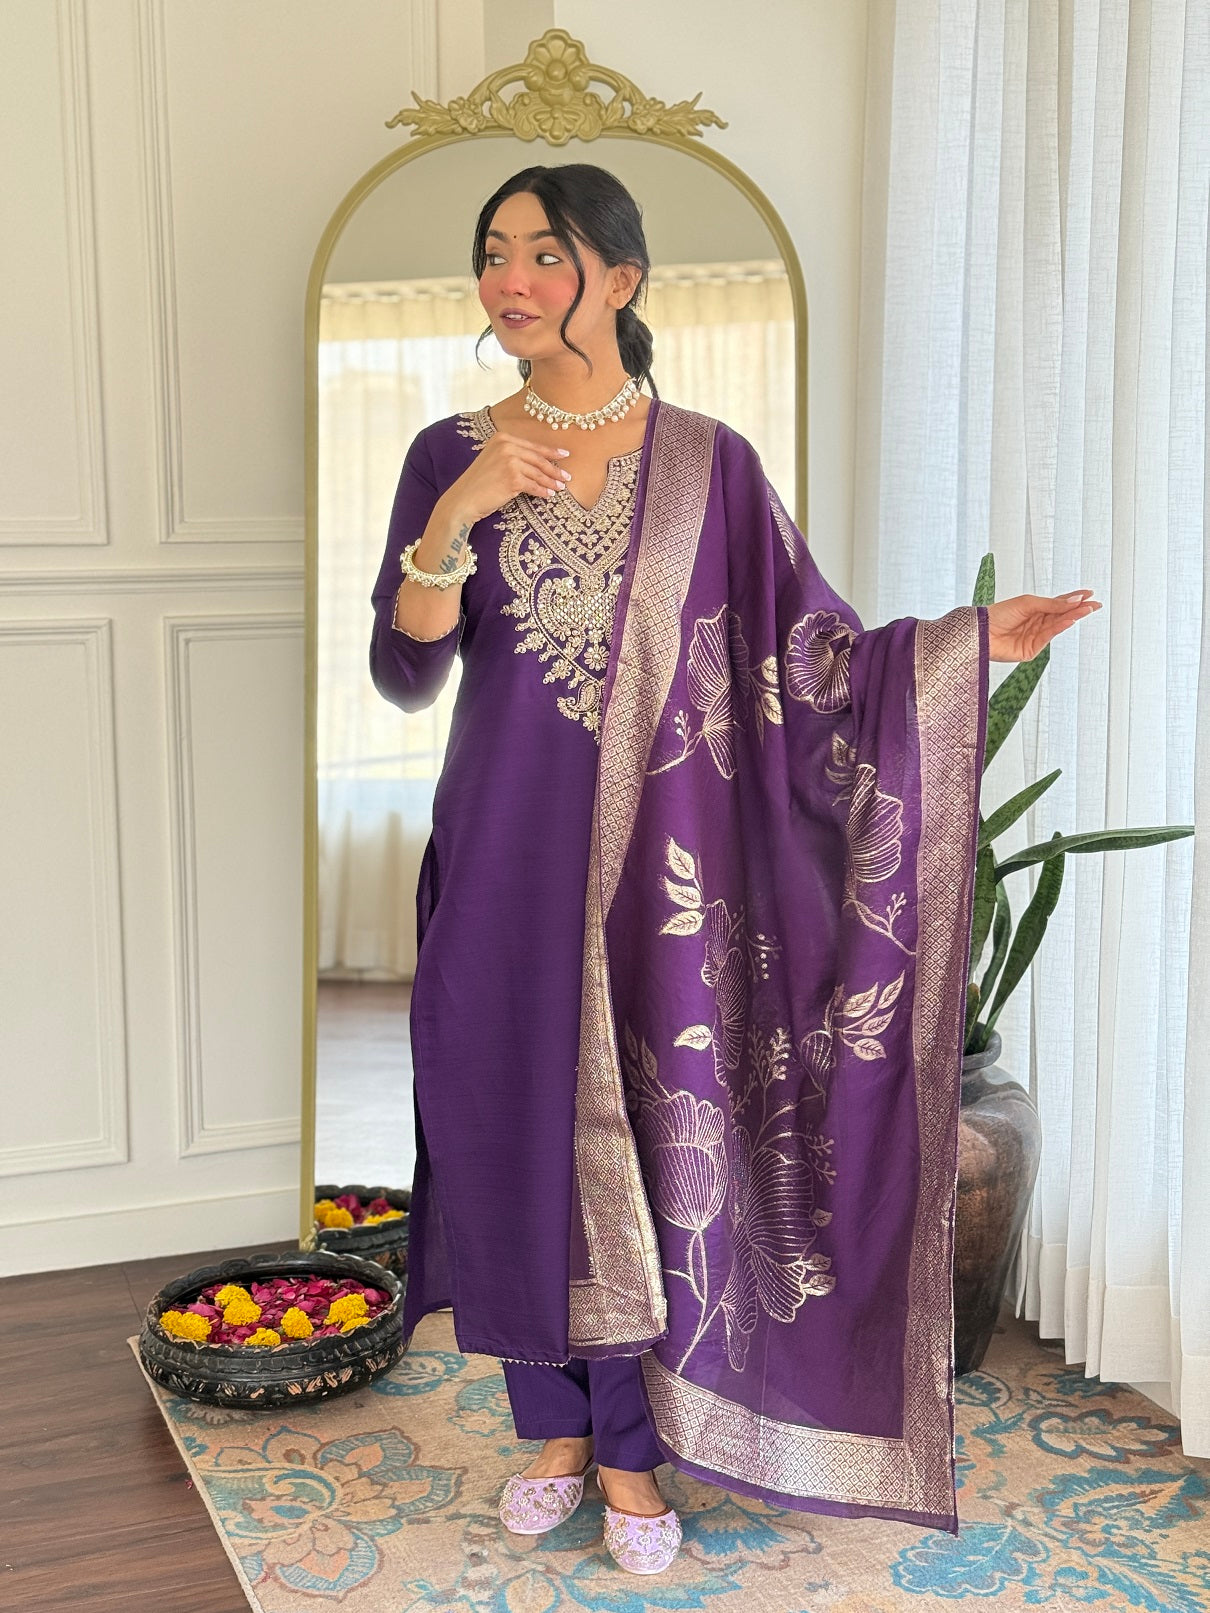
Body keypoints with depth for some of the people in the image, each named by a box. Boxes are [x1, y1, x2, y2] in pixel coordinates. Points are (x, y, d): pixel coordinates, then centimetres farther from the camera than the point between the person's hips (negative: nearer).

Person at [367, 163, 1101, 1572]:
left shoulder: (707, 461, 2)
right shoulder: (452, 455, 4)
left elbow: (810, 653, 1)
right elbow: (404, 674, -3)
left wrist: (974, 638, -11)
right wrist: (461, 518, -16)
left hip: (658, 859, -1)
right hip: (507, 857, 1)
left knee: (650, 1137, 2)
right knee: (519, 1129, 7)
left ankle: (631, 1454, 19)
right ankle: (555, 1427, 26)